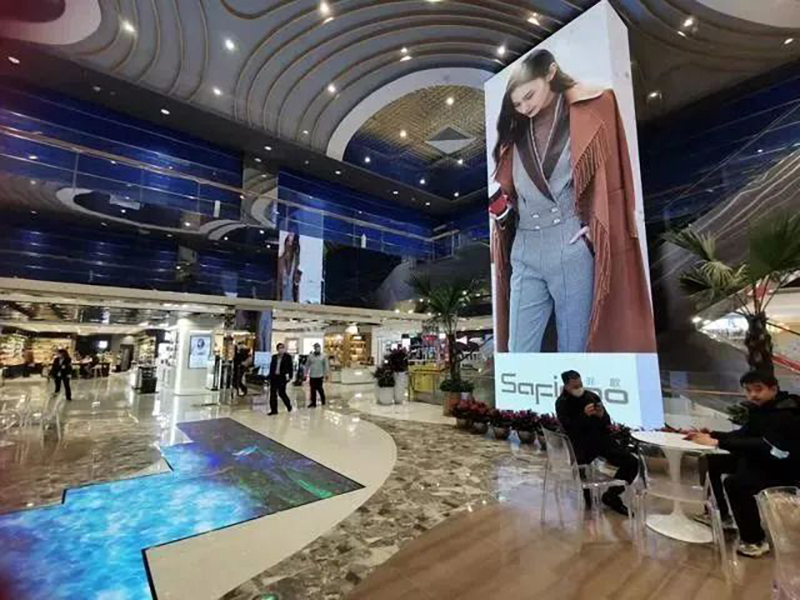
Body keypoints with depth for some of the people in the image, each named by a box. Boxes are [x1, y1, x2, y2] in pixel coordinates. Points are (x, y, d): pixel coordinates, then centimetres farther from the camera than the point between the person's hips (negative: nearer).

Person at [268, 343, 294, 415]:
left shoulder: (288, 357, -2)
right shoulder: (274, 357, 11)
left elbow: (290, 367, -2)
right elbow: (271, 366, 12)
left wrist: (289, 376, -6)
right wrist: (270, 376, 6)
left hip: (282, 377, -5)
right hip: (274, 377, 5)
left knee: (281, 393, -3)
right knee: (273, 393, 5)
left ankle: (288, 405, 23)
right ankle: (274, 410, 14)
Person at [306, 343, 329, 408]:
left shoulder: (323, 356, 0)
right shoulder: (310, 356, 5)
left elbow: (325, 366, 2)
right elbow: (307, 365, 9)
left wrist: (325, 375, 0)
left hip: (320, 376, -2)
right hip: (312, 376, 2)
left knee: (319, 388, 2)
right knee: (313, 389, 4)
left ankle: (323, 401, 23)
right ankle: (313, 403, 14)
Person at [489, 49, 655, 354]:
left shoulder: (591, 111, 6)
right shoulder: (516, 129, 17)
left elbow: (609, 172, 2)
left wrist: (594, 226, -8)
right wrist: (502, 208, 3)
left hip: (572, 248, -3)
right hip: (525, 251, 4)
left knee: (575, 349, 5)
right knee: (518, 352, 3)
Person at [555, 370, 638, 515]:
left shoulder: (592, 396, 5)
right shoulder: (562, 403, -7)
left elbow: (607, 423, 9)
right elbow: (568, 428, -18)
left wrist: (602, 415, -15)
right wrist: (584, 415, -29)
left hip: (601, 438, 5)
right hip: (581, 443, -4)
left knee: (632, 462, -8)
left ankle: (611, 496, 11)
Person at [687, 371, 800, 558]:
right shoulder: (762, 408, 2)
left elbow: (764, 446, -38)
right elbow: (743, 435, 5)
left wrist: (717, 442, -40)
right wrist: (711, 435, -12)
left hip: (784, 472, -9)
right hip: (762, 462, 9)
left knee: (735, 483, -32)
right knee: (711, 462, 8)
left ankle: (755, 540, -11)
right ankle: (719, 514, 20)